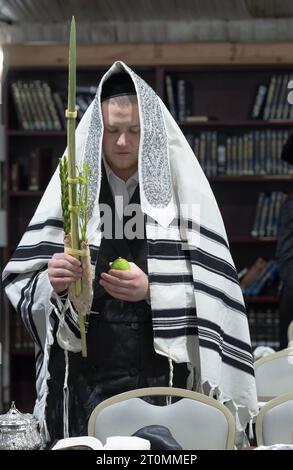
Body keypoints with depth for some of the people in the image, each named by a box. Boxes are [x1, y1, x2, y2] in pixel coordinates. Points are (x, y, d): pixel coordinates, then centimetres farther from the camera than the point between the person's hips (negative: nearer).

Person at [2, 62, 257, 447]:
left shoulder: (182, 193, 0)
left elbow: (208, 293, -4)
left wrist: (152, 290, -19)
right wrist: (52, 281, -17)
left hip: (164, 377, -1)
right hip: (88, 382, 1)